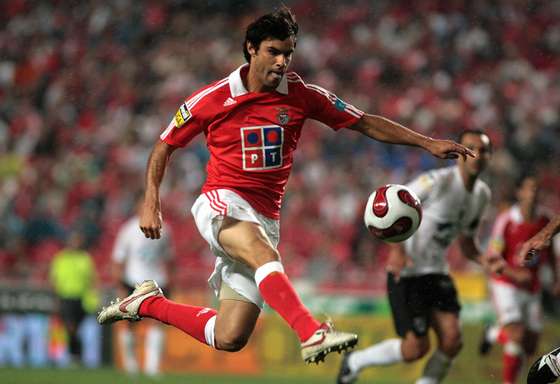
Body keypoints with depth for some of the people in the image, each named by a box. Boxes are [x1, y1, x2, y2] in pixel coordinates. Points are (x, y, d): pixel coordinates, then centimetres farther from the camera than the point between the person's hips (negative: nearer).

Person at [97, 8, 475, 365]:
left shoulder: (302, 96, 2)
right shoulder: (212, 99, -3)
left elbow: (366, 123, 5)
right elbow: (164, 146, 8)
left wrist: (427, 142, -3)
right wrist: (151, 203, -3)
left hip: (264, 218, 4)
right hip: (222, 203, -4)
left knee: (229, 339, -1)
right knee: (263, 253, -39)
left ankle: (148, 303, 21)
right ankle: (312, 333, -54)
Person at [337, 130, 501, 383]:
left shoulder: (482, 195, 8)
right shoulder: (439, 181, -18)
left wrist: (486, 262, -1)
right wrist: (397, 248, -30)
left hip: (437, 272, 7)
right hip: (406, 271, -7)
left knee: (452, 341, -10)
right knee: (416, 348, -10)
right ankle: (354, 361, 15)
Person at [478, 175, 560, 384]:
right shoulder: (506, 221, -13)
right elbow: (492, 258, -13)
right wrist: (515, 274, -27)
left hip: (531, 289, 5)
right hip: (506, 286, -5)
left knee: (530, 347, 5)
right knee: (517, 336, -21)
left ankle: (495, 333, 34)